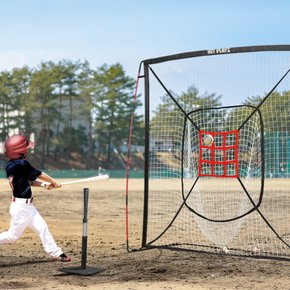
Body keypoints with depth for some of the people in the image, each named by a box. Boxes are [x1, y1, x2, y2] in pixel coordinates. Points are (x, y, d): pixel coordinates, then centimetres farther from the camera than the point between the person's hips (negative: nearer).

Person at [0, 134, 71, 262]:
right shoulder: (22, 164, -20)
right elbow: (39, 174, -7)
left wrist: (44, 185, 4)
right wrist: (54, 182, 8)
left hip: (27, 205, 9)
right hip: (21, 206, -9)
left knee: (42, 227, 10)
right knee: (13, 235, -3)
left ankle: (56, 253, 14)